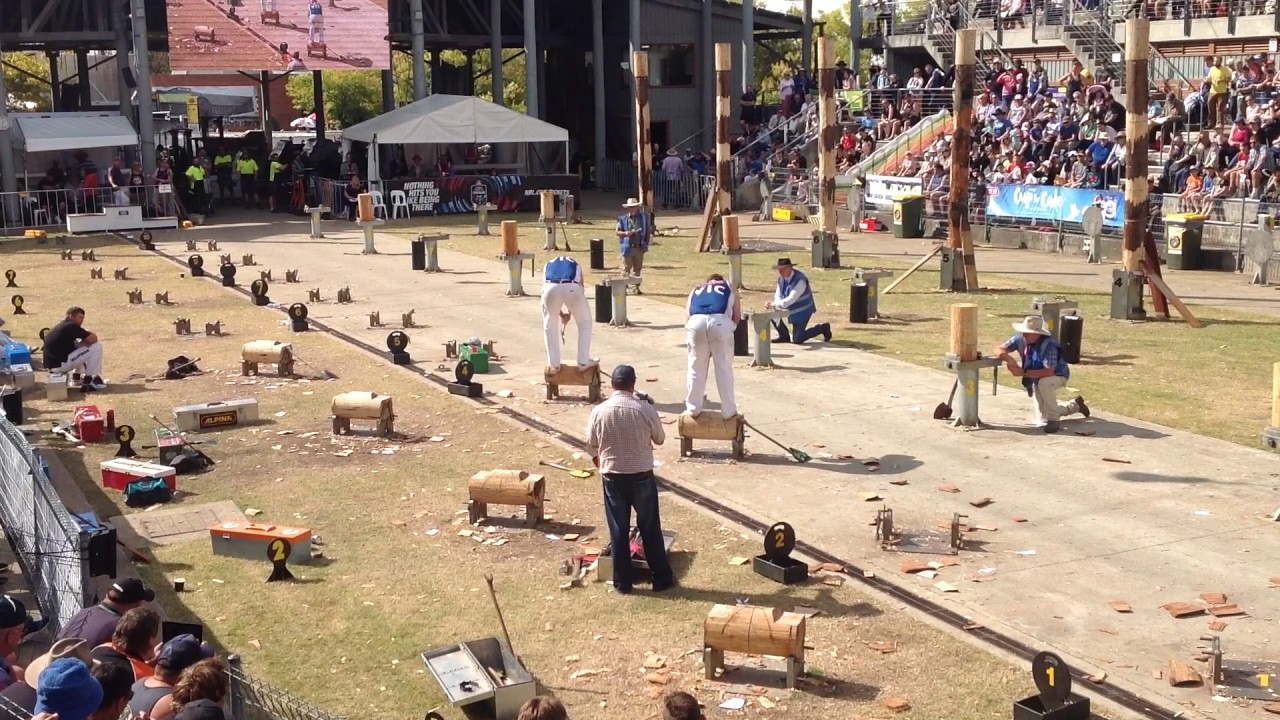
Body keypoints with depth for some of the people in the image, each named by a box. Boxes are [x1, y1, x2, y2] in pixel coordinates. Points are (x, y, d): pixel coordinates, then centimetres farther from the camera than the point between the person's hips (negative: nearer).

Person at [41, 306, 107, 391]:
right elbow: (94, 339, -13)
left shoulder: (61, 326, 17)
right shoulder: (71, 327, -11)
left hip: (52, 364, 10)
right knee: (97, 347, -9)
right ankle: (93, 381, -2)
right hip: (60, 364, -10)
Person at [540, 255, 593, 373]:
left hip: (551, 287, 0)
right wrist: (569, 312, 45)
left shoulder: (548, 265, 39)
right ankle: (583, 362, 22)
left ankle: (554, 364, 24)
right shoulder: (575, 264, 39)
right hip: (572, 287, 0)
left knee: (549, 326, 24)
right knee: (585, 323, 22)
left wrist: (561, 313, 44)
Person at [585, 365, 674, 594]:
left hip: (612, 476, 1)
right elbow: (660, 439, 1)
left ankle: (622, 582, 15)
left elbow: (592, 444, 5)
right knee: (650, 528, 11)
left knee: (618, 530, 10)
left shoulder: (599, 411, -8)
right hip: (642, 476, -1)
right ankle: (662, 578, 19)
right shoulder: (644, 408, -13)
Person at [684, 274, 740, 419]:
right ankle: (728, 410, 17)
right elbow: (737, 317, 23)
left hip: (696, 322, 2)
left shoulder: (696, 290, 35)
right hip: (720, 322, -2)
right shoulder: (728, 288, 31)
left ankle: (694, 408, 25)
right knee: (724, 368, 10)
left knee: (696, 367, 16)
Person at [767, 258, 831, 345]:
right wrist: (775, 305, -28)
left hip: (802, 311, -7)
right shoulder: (781, 278, -5)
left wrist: (775, 304, -43)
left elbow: (791, 299, -35)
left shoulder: (800, 280, -29)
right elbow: (778, 295, -5)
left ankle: (822, 328, 13)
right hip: (792, 309, 8)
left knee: (796, 340, -9)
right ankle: (784, 336, 8)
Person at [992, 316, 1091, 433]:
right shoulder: (1020, 339, -19)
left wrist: (1023, 372, -44)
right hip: (1037, 379, 7)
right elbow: (999, 350, -12)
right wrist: (1009, 358, -35)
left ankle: (1052, 419, -23)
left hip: (1057, 376, -7)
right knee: (1042, 421, 12)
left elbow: (1049, 372, -42)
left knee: (1044, 383, -43)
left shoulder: (1048, 345, -35)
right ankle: (1075, 405, 39)